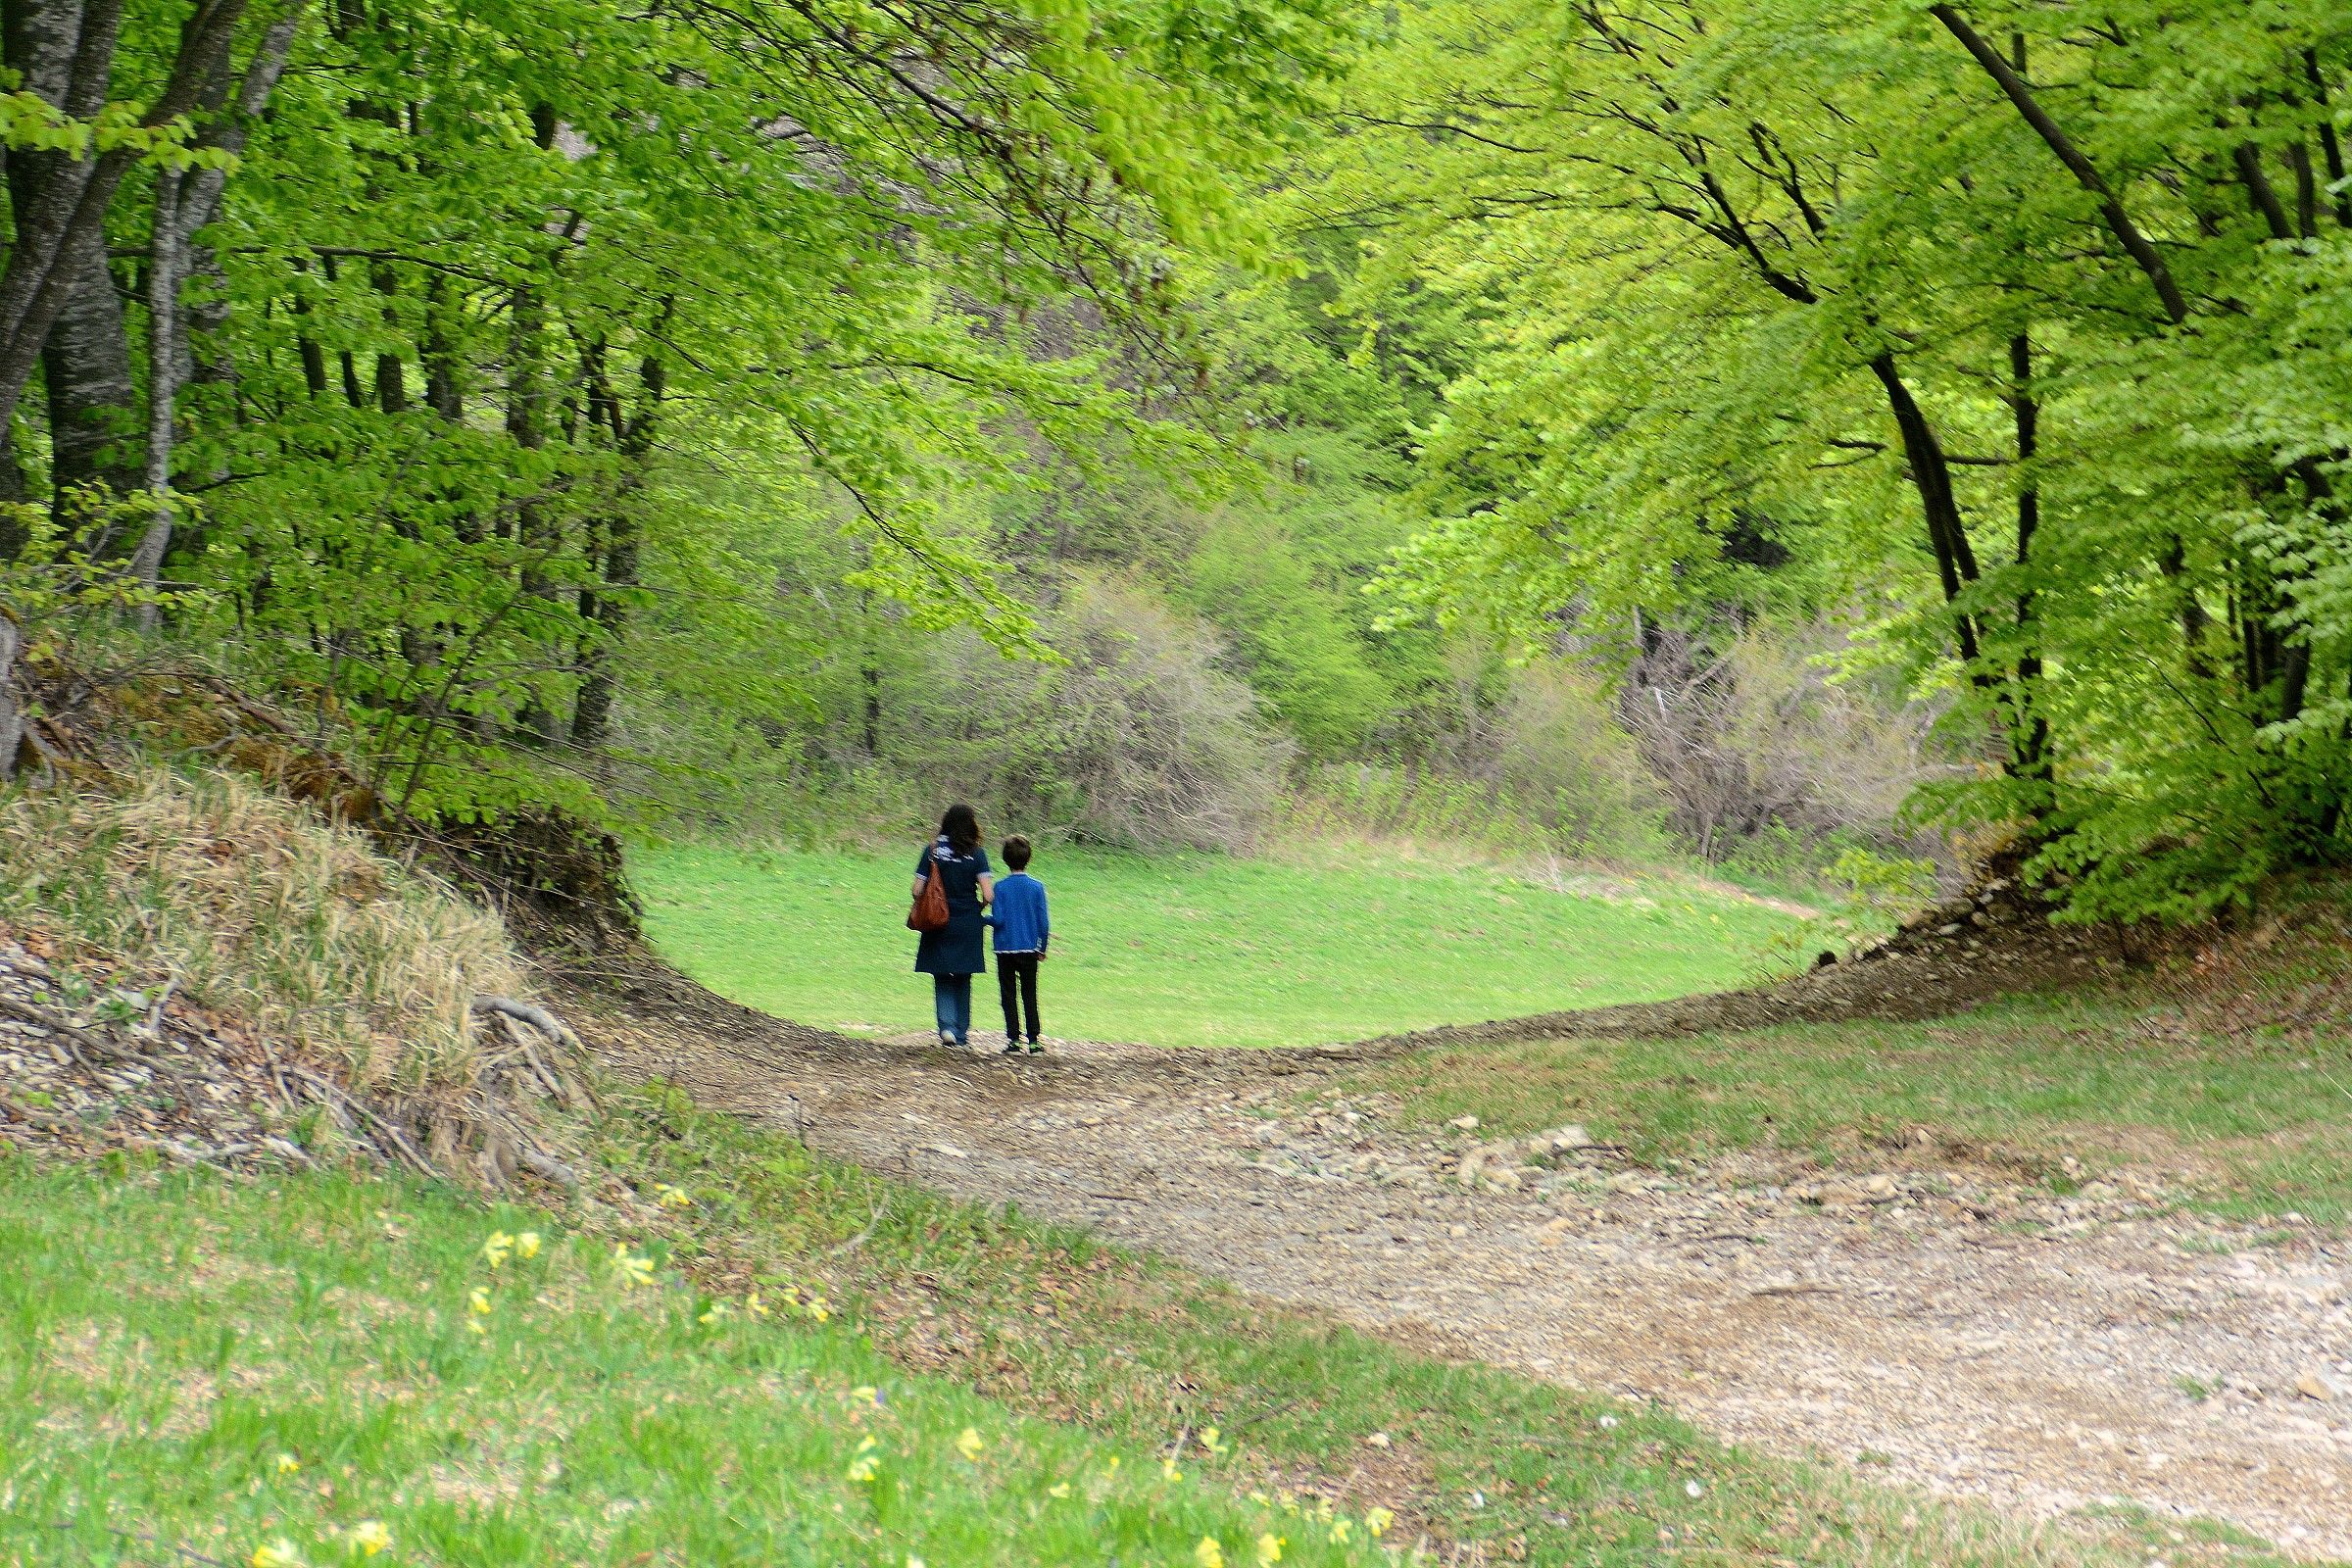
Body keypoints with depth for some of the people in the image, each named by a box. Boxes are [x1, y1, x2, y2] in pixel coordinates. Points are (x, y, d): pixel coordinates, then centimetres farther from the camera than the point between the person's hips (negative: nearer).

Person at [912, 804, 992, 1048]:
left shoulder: (932, 850, -3)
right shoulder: (976, 853, -6)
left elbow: (917, 890, -4)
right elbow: (988, 894, -12)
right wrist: (979, 908, 10)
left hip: (939, 925, 0)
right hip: (968, 925, 0)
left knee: (942, 980, 7)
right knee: (963, 980, 15)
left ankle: (947, 1026, -13)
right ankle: (961, 1033, 20)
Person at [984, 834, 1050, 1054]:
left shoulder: (1001, 887, -8)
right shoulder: (1037, 887, -3)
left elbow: (998, 920, -12)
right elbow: (1044, 922, -2)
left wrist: (983, 918, 9)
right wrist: (1042, 948, 9)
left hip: (1005, 949, -2)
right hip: (1029, 950, 2)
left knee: (1009, 996, 5)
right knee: (1030, 996, 8)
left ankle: (1014, 1039, 0)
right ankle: (1033, 1041, 4)